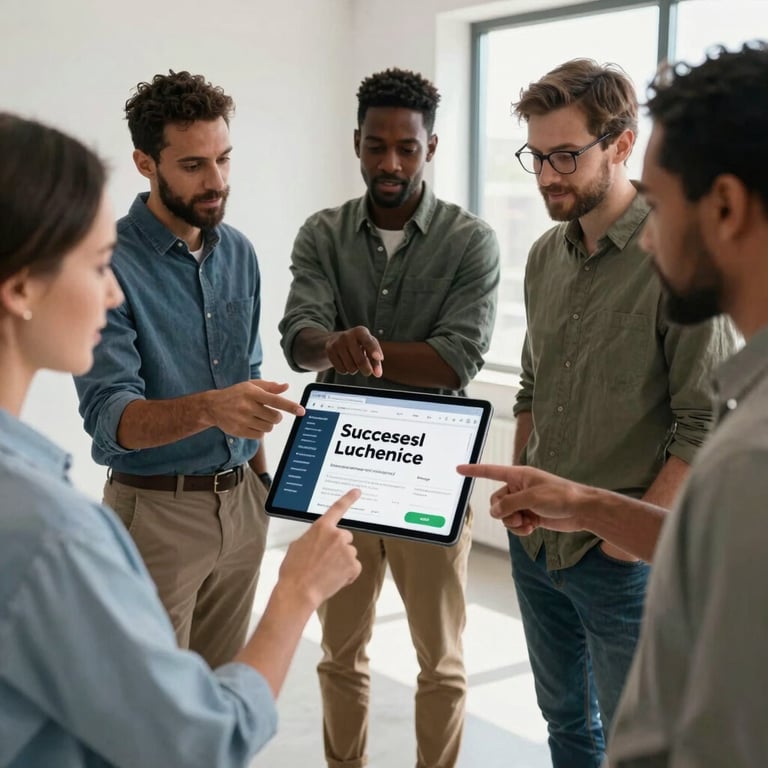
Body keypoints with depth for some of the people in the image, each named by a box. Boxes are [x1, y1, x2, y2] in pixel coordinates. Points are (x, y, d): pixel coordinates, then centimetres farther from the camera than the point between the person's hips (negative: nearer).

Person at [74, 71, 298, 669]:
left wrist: (261, 476, 12)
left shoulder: (239, 252, 5)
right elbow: (108, 416, -22)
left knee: (225, 683, 14)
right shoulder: (110, 262, -15)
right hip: (156, 508, -5)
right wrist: (206, 409, -39)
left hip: (241, 502, 6)